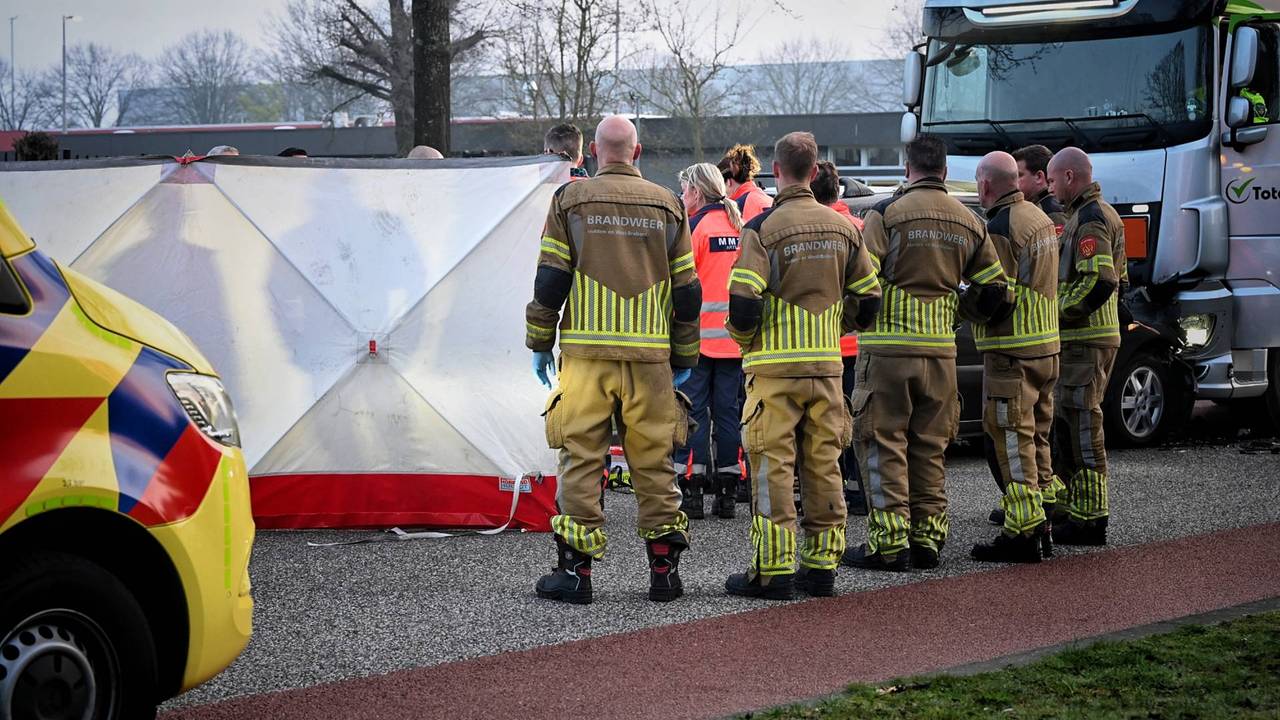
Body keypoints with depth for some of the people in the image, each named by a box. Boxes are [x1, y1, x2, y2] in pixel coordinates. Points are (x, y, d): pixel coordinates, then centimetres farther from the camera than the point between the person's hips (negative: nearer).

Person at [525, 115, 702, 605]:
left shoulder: (571, 200, 1)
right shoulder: (667, 205, 7)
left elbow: (550, 281, -3)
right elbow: (687, 290, 8)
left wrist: (539, 344, 8)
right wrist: (684, 359, 16)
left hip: (586, 352, -2)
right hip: (650, 355, 2)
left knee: (580, 458, 2)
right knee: (653, 461, 8)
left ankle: (575, 571, 1)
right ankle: (664, 569, 8)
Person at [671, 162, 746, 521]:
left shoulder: (695, 226, -9)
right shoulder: (740, 226, 9)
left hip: (698, 337, -5)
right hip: (736, 338, 6)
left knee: (693, 411, 0)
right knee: (728, 411, 9)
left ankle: (691, 491, -2)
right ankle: (727, 493, 10)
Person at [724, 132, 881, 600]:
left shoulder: (762, 228, -10)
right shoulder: (843, 228, 7)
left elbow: (743, 304, -16)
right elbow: (867, 302, 10)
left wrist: (745, 342, 4)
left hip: (775, 368, -5)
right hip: (827, 366, 5)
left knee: (773, 466, -2)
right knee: (823, 465, 10)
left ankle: (772, 572, -3)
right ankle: (822, 564, 14)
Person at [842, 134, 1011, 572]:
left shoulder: (886, 215, -7)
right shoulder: (968, 223, 9)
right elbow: (994, 292, 12)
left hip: (888, 348, -4)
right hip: (940, 349, 5)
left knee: (883, 443, 1)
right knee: (929, 447, 13)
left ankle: (889, 542, -2)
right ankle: (927, 539, 16)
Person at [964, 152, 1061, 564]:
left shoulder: (1000, 227, -15)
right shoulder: (1041, 219, 15)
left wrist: (956, 305, -5)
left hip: (1012, 352, -9)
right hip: (1047, 345, 9)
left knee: (1010, 441, -6)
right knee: (1036, 437, 17)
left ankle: (1022, 533, -8)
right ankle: (1041, 522, 23)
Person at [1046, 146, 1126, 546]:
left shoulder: (1090, 219, -14)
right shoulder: (1100, 214, 20)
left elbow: (1099, 282, -25)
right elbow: (1117, 279, 25)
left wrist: (1058, 314, -17)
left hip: (1085, 340, -11)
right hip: (1086, 337, 11)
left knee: (1081, 423, -9)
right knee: (1066, 421, 17)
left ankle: (1089, 519, -8)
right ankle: (1072, 505, 24)